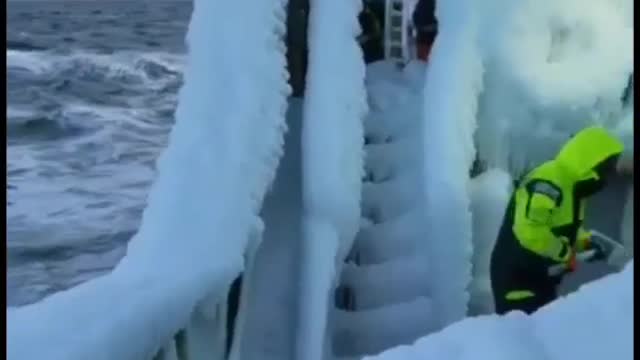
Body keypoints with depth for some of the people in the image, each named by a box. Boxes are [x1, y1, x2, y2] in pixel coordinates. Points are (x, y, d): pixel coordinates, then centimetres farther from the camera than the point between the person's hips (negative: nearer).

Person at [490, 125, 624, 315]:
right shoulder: (547, 185, -25)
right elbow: (530, 231, -35)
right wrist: (565, 254, -22)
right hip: (516, 275, -11)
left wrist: (586, 242, 5)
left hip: (540, 276, 11)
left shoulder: (571, 185, 9)